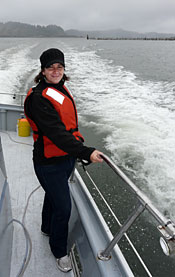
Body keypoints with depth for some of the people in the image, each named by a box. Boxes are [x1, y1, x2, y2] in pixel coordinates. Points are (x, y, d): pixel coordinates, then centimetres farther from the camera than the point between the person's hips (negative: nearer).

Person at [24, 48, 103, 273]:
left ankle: (48, 228, 55)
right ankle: (59, 251, 25)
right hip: (50, 163, -9)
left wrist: (78, 139, 10)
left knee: (54, 195, 28)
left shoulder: (61, 89, 6)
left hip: (67, 157, 9)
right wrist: (85, 153, -39)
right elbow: (56, 133, -33)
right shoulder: (39, 97, -24)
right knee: (63, 207, 1)